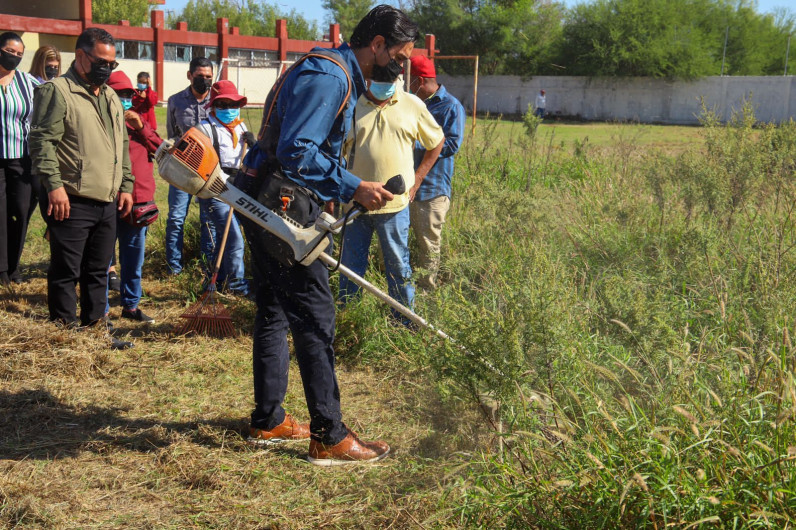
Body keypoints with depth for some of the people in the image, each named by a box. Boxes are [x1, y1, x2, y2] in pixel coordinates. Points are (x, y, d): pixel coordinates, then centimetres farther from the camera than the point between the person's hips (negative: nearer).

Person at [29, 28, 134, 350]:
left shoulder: (110, 97, 18)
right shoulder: (57, 91, -7)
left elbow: (122, 145, 23)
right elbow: (42, 141, -14)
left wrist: (126, 185, 16)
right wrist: (54, 184, -21)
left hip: (108, 203, 8)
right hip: (72, 202, -8)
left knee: (98, 271, 14)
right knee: (66, 272, -1)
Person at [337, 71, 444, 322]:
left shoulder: (413, 105, 2)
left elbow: (437, 141, 15)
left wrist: (416, 179, 7)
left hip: (395, 202, 0)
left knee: (399, 266, 9)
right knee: (351, 265, 9)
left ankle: (405, 324, 21)